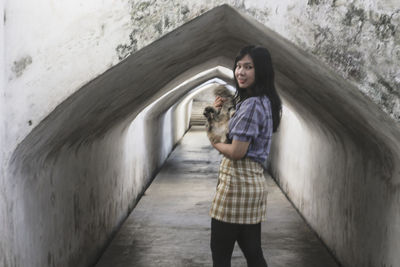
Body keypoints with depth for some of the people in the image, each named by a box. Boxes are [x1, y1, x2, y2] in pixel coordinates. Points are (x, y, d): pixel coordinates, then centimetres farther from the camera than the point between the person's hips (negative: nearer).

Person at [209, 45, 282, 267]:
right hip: (255, 180, 10)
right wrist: (219, 113, 5)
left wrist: (214, 142, -2)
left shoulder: (251, 105, -18)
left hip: (237, 181, -10)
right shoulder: (265, 102, 13)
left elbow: (237, 152, -21)